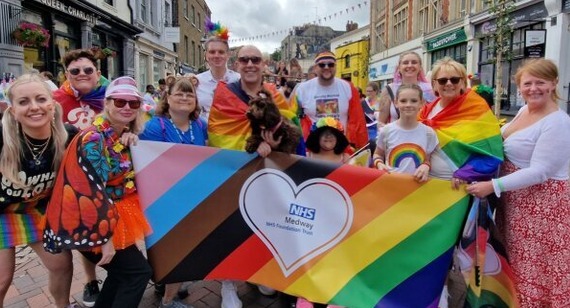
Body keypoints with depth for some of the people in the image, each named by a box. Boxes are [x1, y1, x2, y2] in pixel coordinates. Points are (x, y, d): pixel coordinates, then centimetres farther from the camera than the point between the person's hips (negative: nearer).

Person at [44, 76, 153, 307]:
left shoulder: (124, 135, 5)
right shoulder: (93, 140, -21)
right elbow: (92, 192, -25)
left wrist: (135, 140, -7)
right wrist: (105, 238, -22)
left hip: (115, 215, 9)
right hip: (92, 223, -9)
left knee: (122, 272, 19)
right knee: (139, 271, -5)